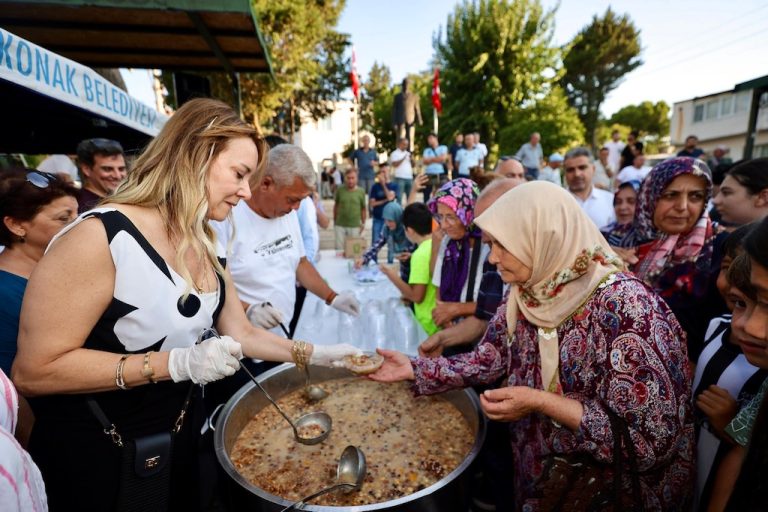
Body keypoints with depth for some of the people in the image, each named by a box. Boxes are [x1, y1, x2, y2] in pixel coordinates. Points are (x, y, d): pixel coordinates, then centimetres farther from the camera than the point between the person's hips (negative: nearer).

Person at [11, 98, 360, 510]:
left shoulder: (202, 246, 1)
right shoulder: (100, 237, -25)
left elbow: (240, 333, 2)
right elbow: (33, 371, -23)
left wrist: (315, 354, -5)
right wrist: (176, 364, -30)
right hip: (96, 455, -7)